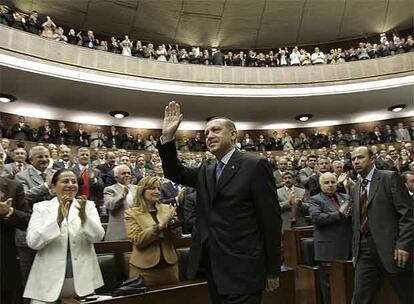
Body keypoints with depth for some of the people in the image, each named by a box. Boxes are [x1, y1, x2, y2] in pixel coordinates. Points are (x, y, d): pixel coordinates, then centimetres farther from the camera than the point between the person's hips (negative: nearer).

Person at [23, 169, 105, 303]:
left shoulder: (88, 205, 1)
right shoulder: (41, 207, 0)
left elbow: (98, 236, -10)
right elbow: (32, 242, -11)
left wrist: (84, 216, -28)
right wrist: (58, 219, -25)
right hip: (49, 280, -1)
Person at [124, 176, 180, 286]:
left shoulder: (166, 208, 3)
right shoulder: (131, 213, -4)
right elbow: (137, 240, -14)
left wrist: (172, 223, -16)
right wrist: (160, 225, -20)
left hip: (169, 265, 3)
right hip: (144, 268, -3)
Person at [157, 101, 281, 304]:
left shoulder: (255, 166, -10)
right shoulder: (205, 171, 11)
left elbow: (271, 221, -10)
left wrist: (273, 271, -6)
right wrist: (167, 137, -7)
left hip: (242, 271, -6)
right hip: (213, 268, 7)